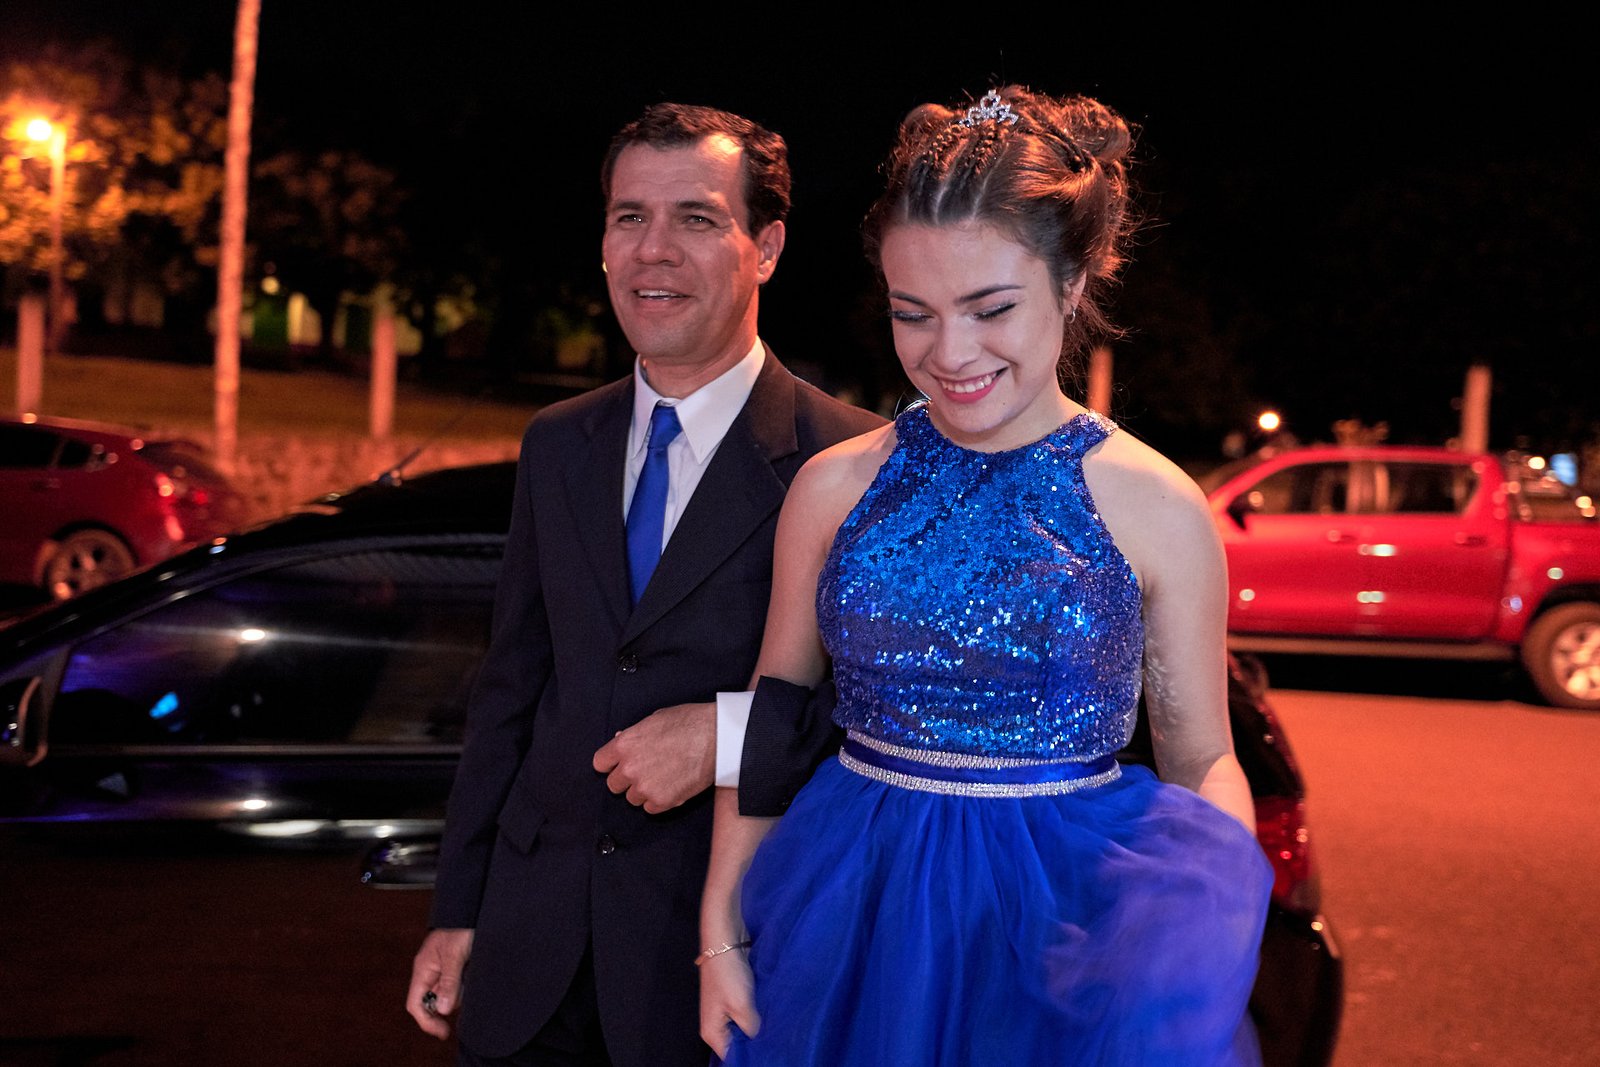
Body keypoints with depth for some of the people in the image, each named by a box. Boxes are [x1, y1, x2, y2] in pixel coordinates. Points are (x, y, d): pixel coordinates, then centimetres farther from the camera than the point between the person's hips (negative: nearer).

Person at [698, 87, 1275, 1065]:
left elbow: (1203, 759, 1)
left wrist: (1208, 911, -16)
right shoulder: (835, 488, -1)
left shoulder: (1159, 510, -6)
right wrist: (721, 931, 4)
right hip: (852, 919, 2)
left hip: (1066, 908, -2)